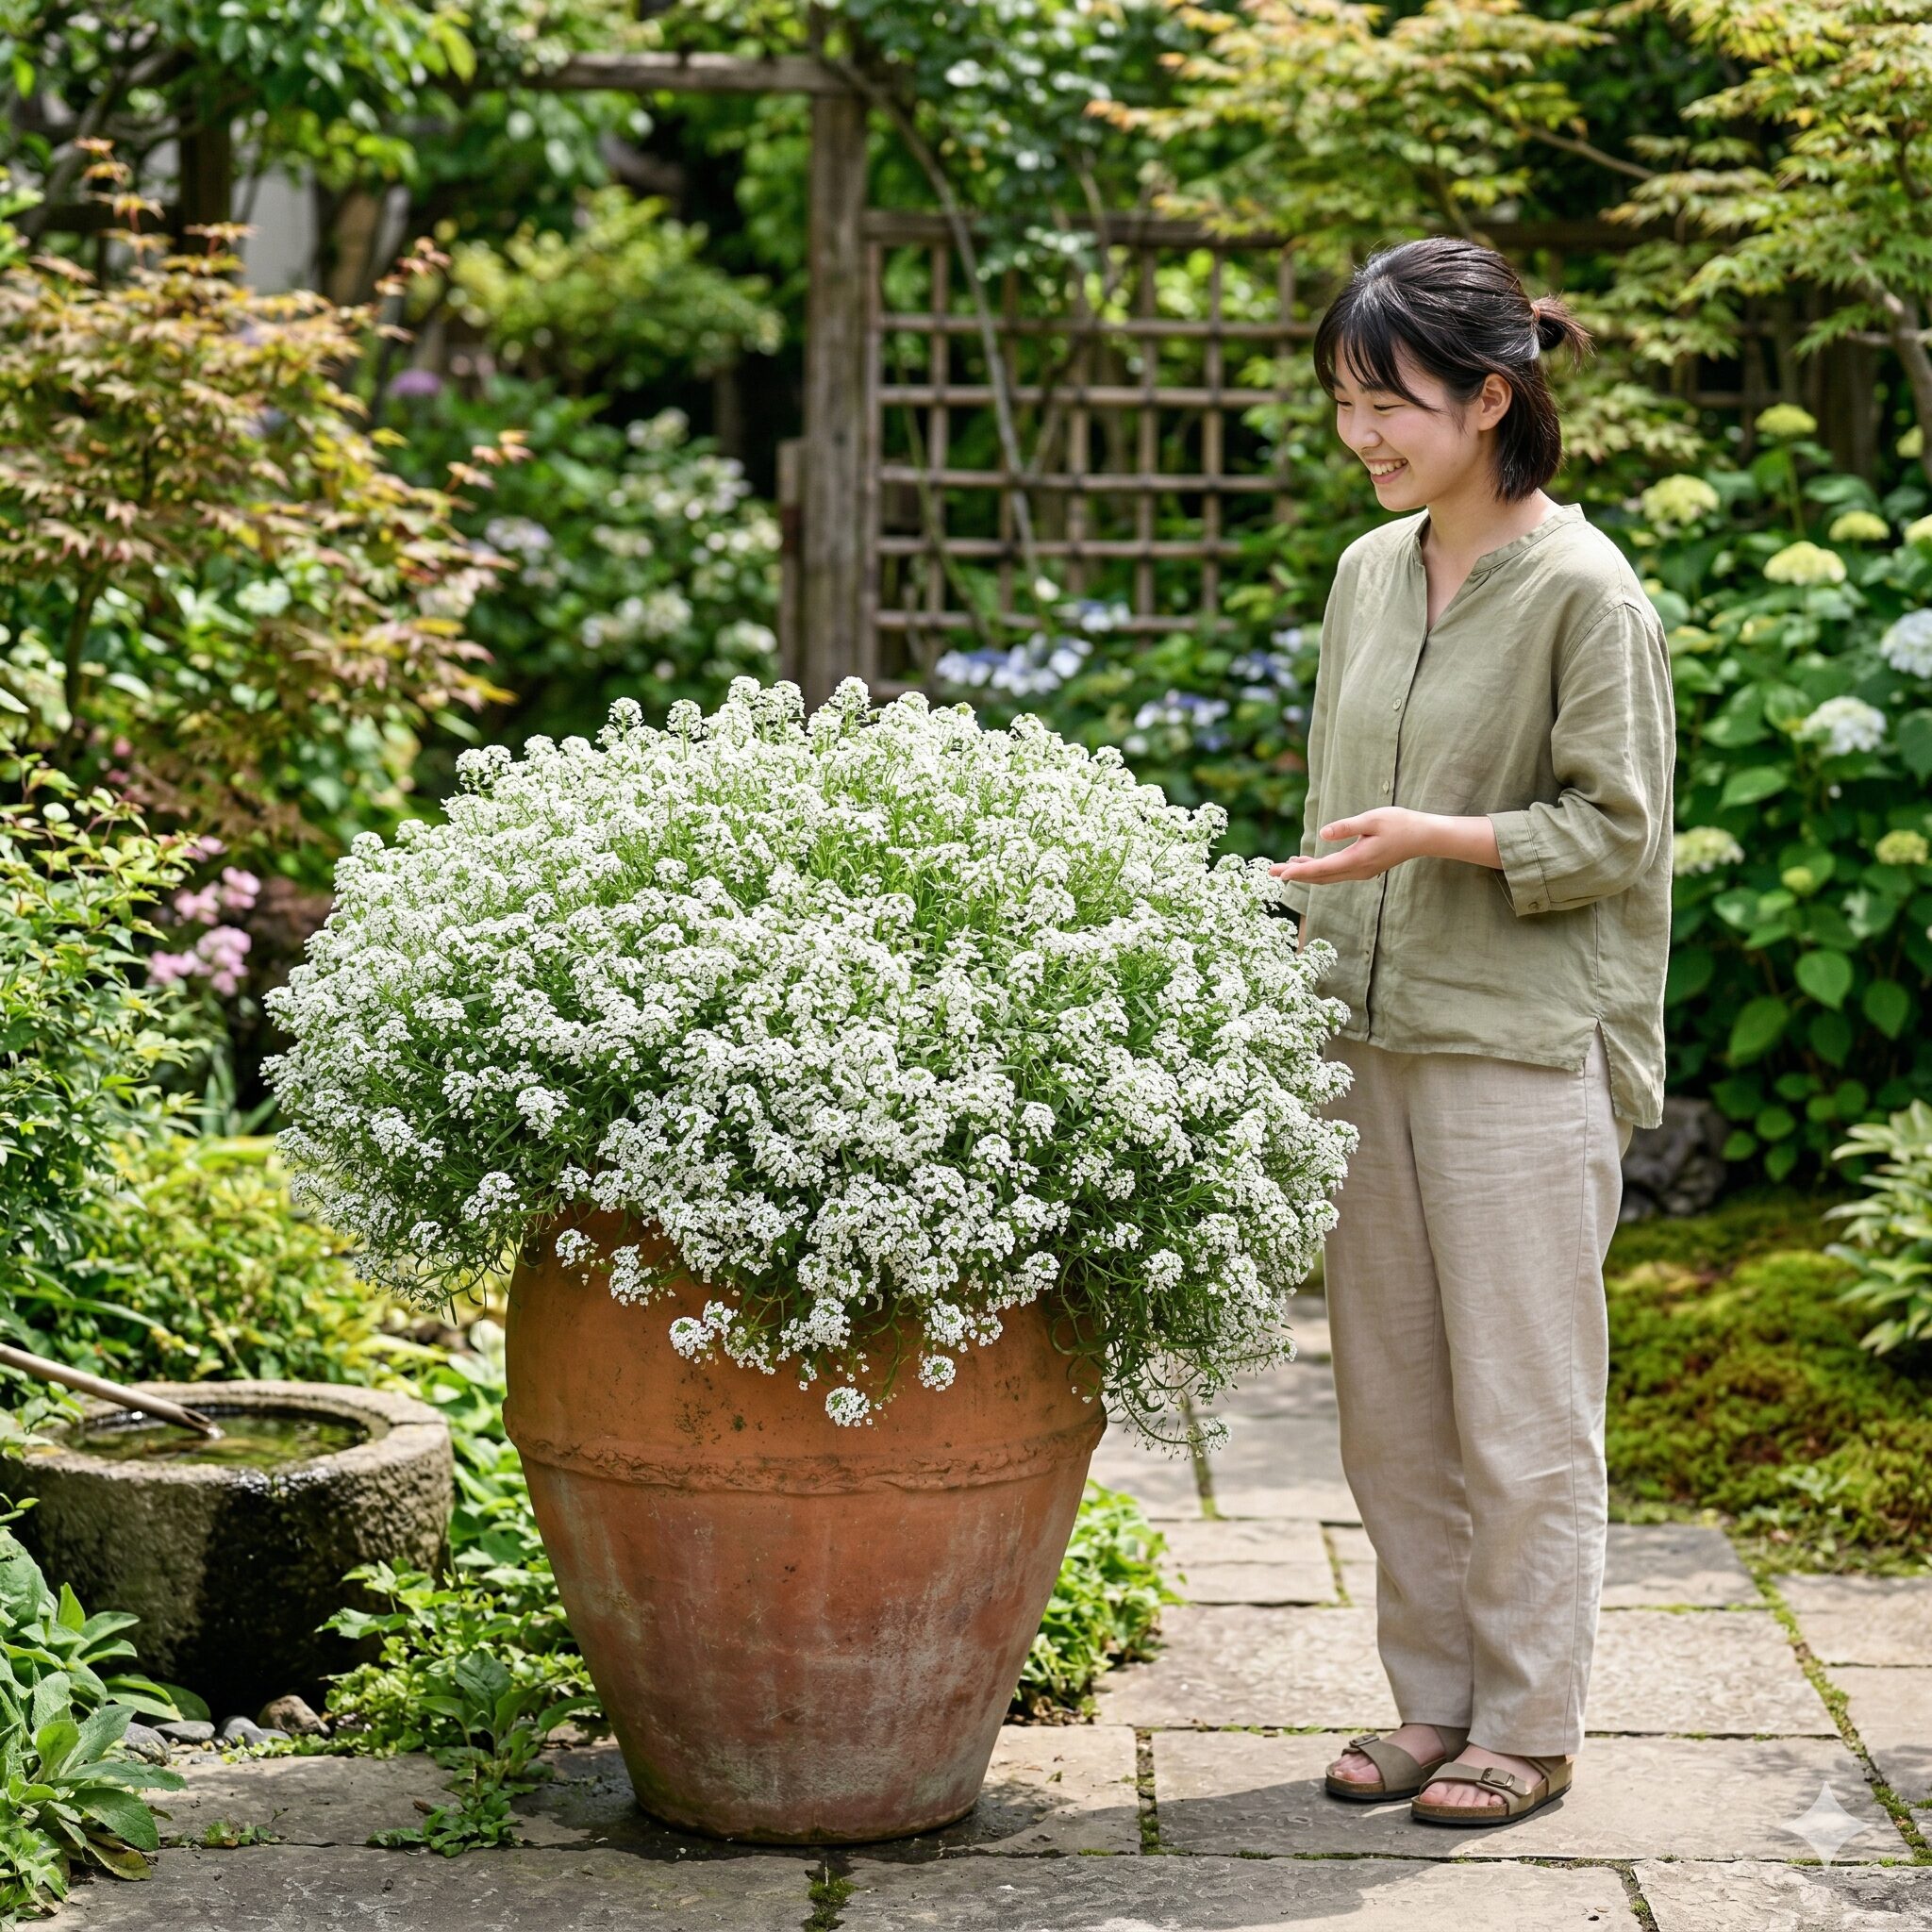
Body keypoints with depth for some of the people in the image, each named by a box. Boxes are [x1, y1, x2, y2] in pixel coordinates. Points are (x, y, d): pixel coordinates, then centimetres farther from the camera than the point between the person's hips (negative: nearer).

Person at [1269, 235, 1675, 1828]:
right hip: (1367, 1042, 7)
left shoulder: (1583, 591, -10)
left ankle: (1531, 1725, 14)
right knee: (1390, 1408, 12)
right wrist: (1313, 997, 15)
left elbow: (1618, 833, -9)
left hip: (1520, 1054, -7)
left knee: (1521, 1411, 2)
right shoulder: (1370, 571, 10)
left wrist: (1443, 836, -22)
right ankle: (1436, 1700, 24)